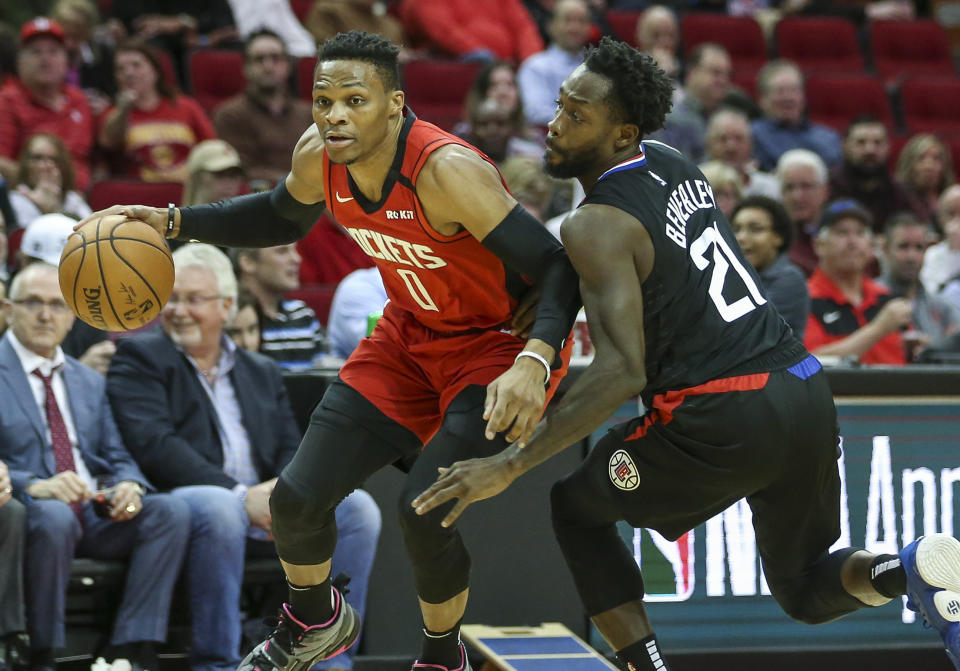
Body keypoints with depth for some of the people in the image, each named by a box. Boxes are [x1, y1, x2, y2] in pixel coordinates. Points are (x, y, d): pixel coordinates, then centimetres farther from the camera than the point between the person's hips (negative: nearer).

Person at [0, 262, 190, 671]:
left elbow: (117, 459, 19)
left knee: (170, 511, -20)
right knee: (54, 515, -39)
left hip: (96, 517, 6)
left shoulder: (89, 382, 23)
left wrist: (129, 485, -6)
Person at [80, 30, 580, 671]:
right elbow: (282, 216, 14)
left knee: (423, 509, -26)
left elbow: (558, 269, -32)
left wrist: (534, 363, -49)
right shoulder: (319, 156, -12)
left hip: (501, 346, -7)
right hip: (410, 335, 7)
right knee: (298, 498, 1)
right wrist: (175, 221, 2)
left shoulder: (446, 170, -33)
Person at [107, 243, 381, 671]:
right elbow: (154, 445, -9)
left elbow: (290, 450, 15)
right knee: (218, 508, -38)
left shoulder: (262, 372, 24)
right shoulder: (139, 357, 6)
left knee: (357, 507, -16)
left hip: (263, 506, 5)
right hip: (184, 502, -5)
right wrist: (240, 496, -18)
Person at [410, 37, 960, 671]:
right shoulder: (674, 164, 13)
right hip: (805, 393, 7)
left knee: (577, 509, 19)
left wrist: (509, 466, -20)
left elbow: (621, 371, -20)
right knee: (807, 589, 24)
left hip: (722, 417, -7)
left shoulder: (596, 225, -11)